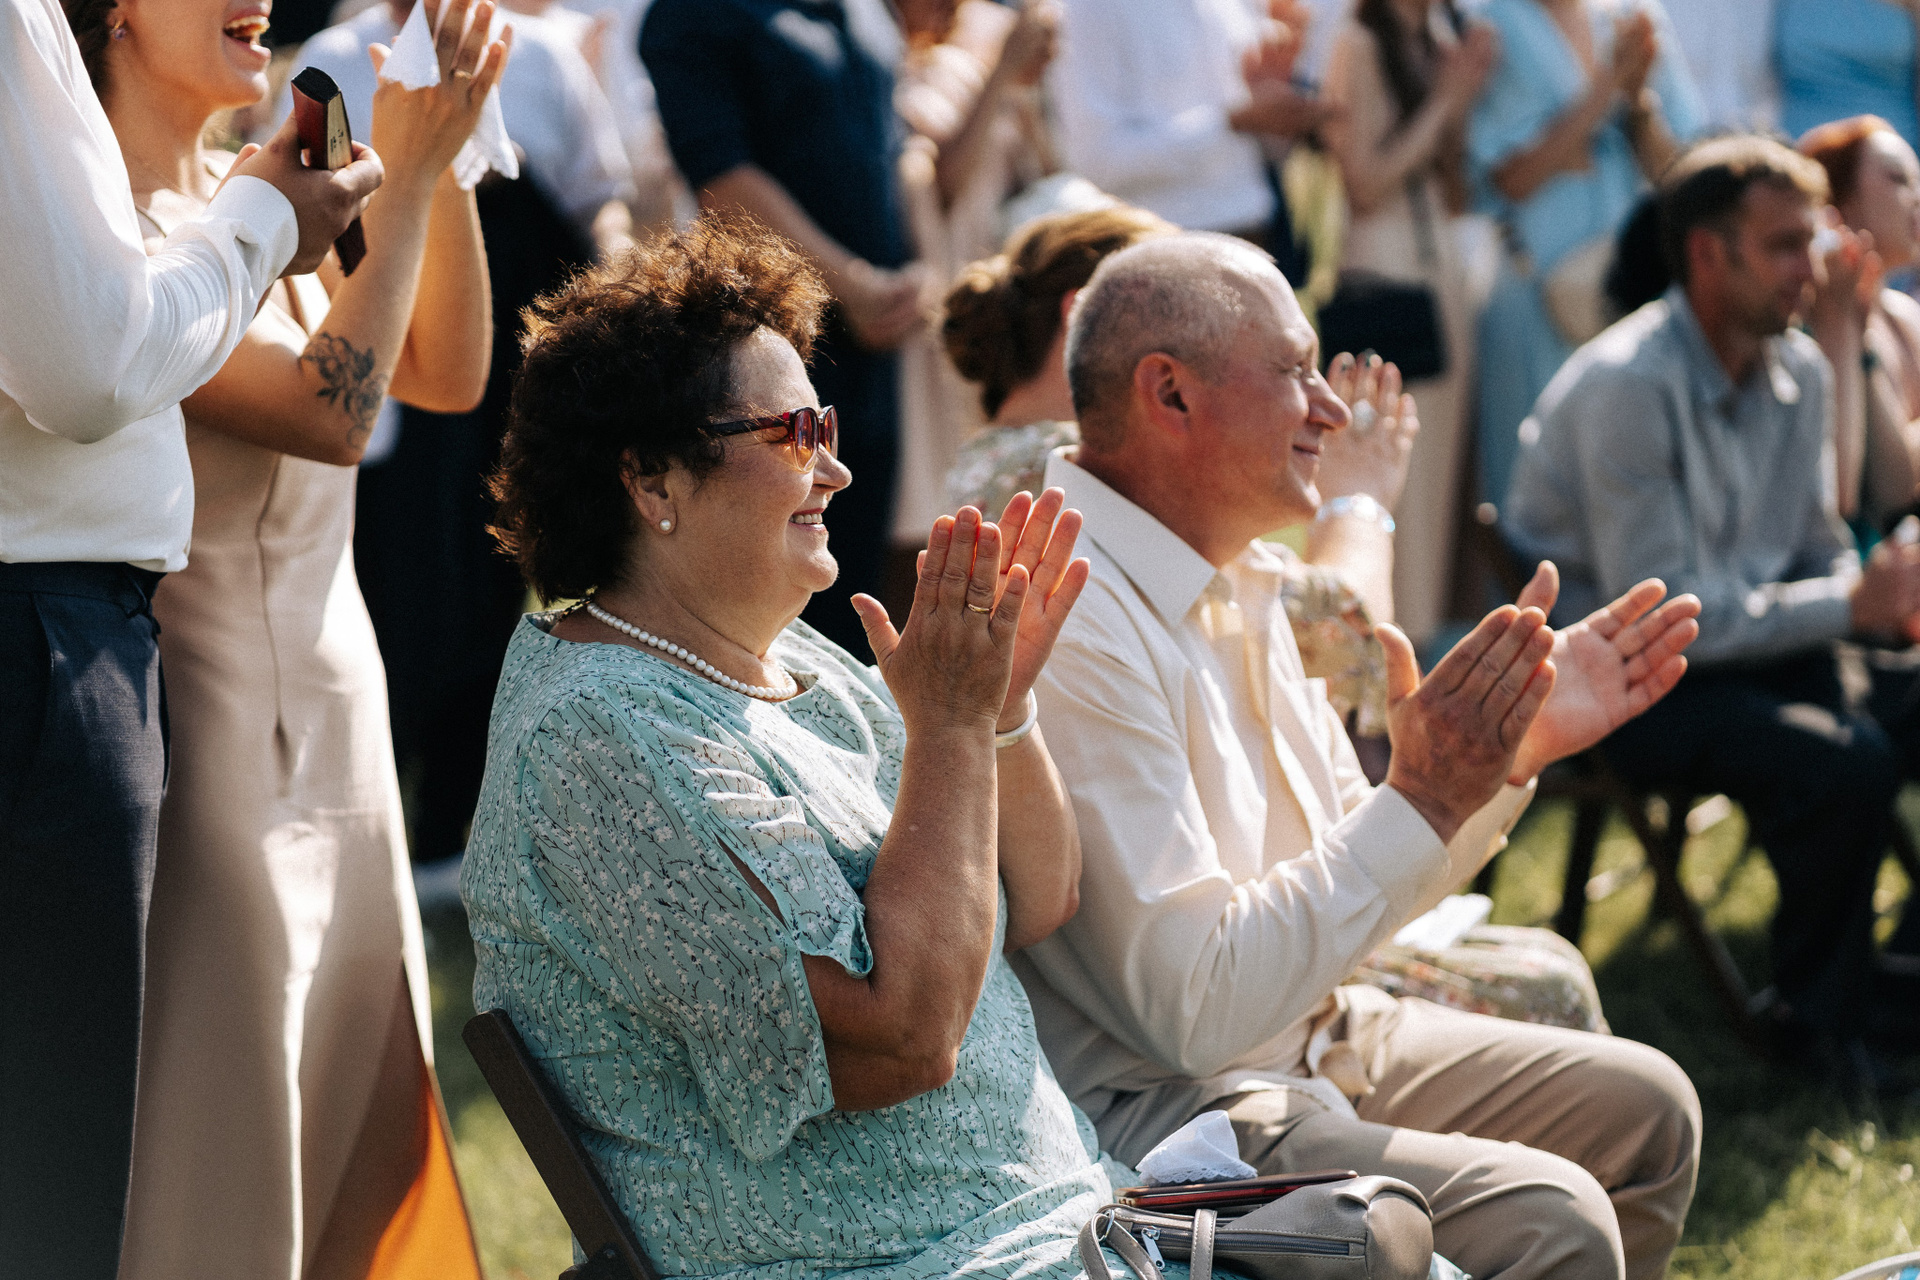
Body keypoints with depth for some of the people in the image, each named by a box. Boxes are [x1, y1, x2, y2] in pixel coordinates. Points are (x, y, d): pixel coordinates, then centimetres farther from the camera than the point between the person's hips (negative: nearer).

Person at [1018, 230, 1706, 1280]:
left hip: (1309, 1042, 10)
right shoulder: (1075, 628, -23)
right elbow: (1192, 1007, -26)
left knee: (1645, 1108, 13)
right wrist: (1424, 799, -24)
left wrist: (1516, 750, 5)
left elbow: (1347, 883, 16)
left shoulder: (1234, 584, 10)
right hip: (1143, 1109, -10)